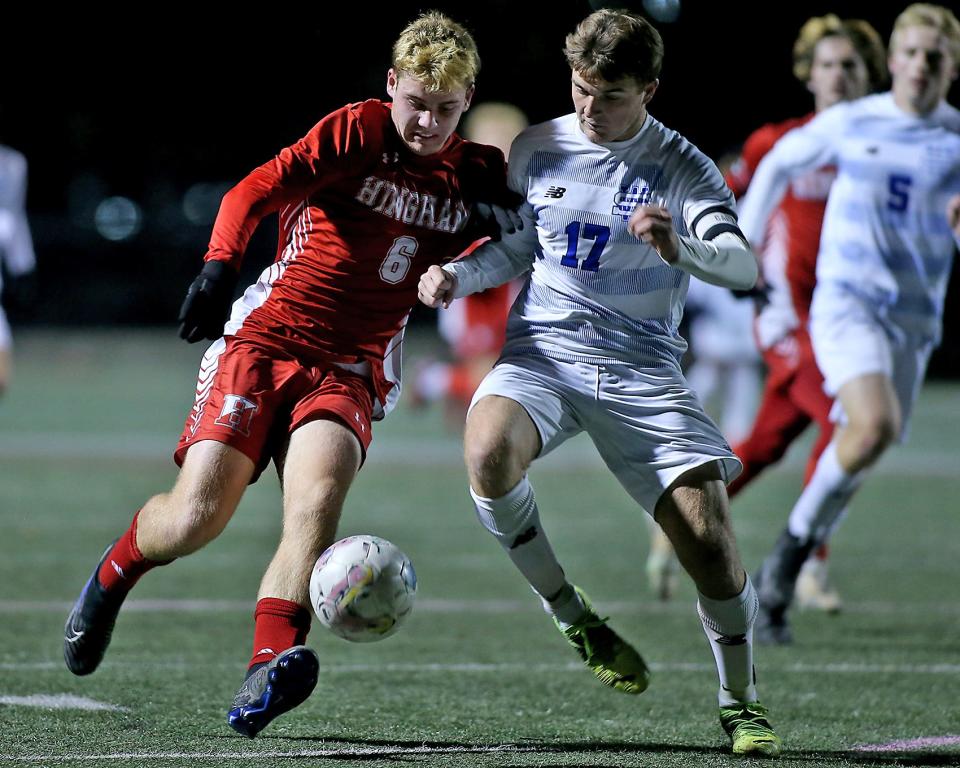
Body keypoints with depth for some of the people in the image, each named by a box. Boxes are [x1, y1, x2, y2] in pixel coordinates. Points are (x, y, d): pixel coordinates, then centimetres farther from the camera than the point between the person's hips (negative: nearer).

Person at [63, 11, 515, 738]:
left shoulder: (477, 174, 9)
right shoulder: (356, 132, -4)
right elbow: (256, 192, -13)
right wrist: (221, 264, -30)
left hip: (352, 370, 2)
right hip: (264, 342, -2)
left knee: (318, 496, -28)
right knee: (197, 517, -10)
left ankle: (270, 667, -42)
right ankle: (113, 574, 24)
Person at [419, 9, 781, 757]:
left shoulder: (681, 167, -3)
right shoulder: (535, 151, 7)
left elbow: (742, 265, -17)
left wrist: (681, 246, -38)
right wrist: (457, 275, 3)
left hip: (643, 369, -1)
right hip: (543, 351, 1)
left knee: (709, 535, -12)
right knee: (490, 453, -32)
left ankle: (741, 704, 11)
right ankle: (574, 618, -10)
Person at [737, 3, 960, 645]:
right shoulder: (848, 123, 2)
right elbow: (779, 164, 19)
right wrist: (744, 242, 20)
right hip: (845, 298, -3)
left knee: (855, 454, 3)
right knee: (875, 425, -27)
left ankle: (780, 579, 21)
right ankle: (796, 539, -7)